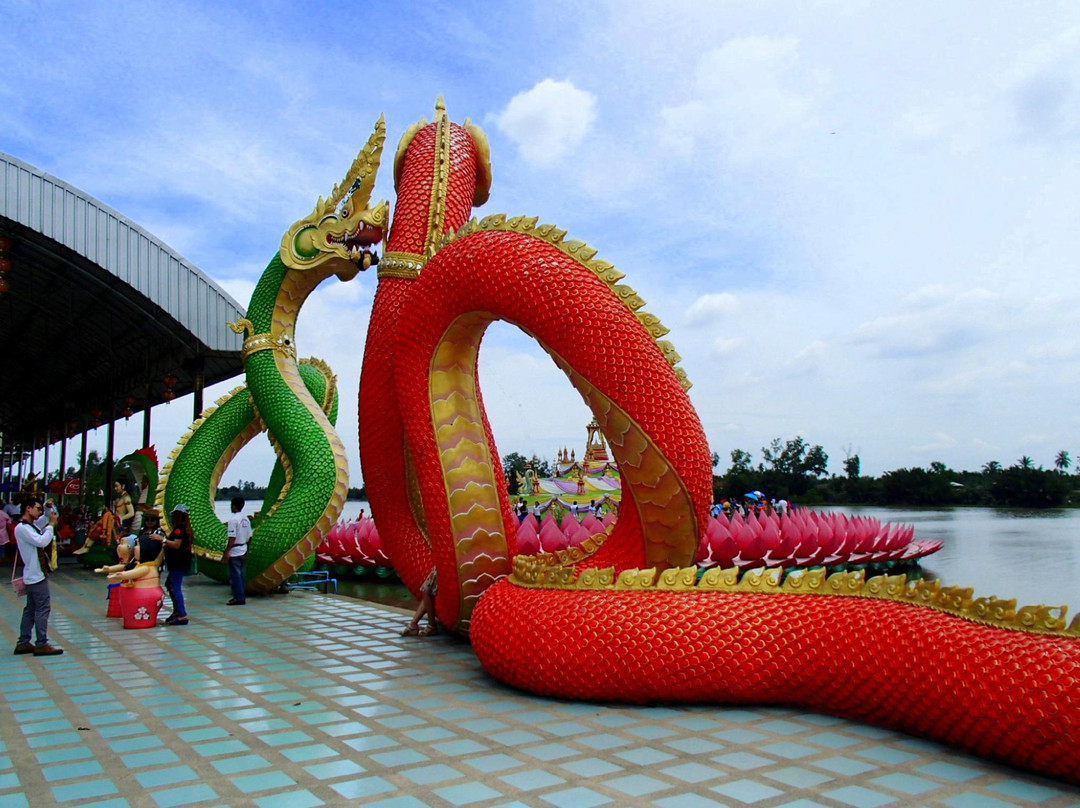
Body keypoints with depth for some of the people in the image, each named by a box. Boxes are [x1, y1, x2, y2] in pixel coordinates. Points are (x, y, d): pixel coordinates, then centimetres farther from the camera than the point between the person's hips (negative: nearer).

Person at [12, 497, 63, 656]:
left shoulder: (32, 525, 13)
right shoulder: (21, 528, -15)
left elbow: (44, 519, 31)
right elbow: (42, 541, -26)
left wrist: (48, 509, 11)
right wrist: (51, 524, -16)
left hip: (35, 575, 10)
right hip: (36, 575, -10)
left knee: (31, 608, 13)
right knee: (43, 608, -9)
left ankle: (23, 643, 18)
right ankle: (42, 645, -7)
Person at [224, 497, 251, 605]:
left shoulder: (233, 519, -15)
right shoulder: (246, 519, 10)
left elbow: (232, 537, -20)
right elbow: (249, 536, 13)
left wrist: (227, 551, -16)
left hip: (234, 551, -8)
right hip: (243, 549, 8)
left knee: (235, 575, -4)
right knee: (240, 574, 13)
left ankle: (239, 598, -5)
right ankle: (241, 596, 17)